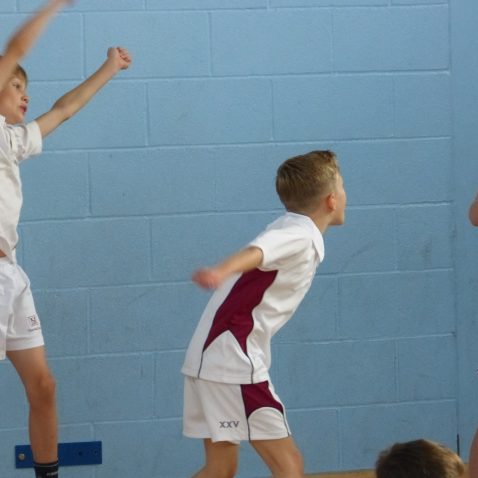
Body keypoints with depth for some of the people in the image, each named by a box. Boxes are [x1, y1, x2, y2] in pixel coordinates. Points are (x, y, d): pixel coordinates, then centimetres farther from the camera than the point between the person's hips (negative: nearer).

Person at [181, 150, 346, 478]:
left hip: (209, 359, 10)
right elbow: (254, 252, -33)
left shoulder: (290, 229, 16)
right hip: (233, 364, -10)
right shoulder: (300, 236, -12)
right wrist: (222, 272, -53)